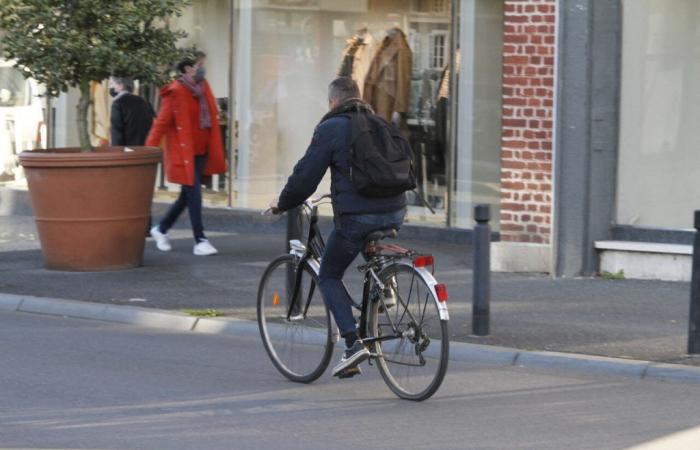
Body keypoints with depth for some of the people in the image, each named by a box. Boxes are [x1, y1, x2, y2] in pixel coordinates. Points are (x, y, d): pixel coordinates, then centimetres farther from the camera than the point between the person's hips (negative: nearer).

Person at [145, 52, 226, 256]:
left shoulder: (203, 88, 9)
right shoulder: (175, 93, -13)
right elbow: (161, 123, -14)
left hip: (200, 152, 8)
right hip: (184, 153, -8)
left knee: (188, 195, 15)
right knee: (193, 193, -7)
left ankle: (161, 229, 31)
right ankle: (200, 241, -3)